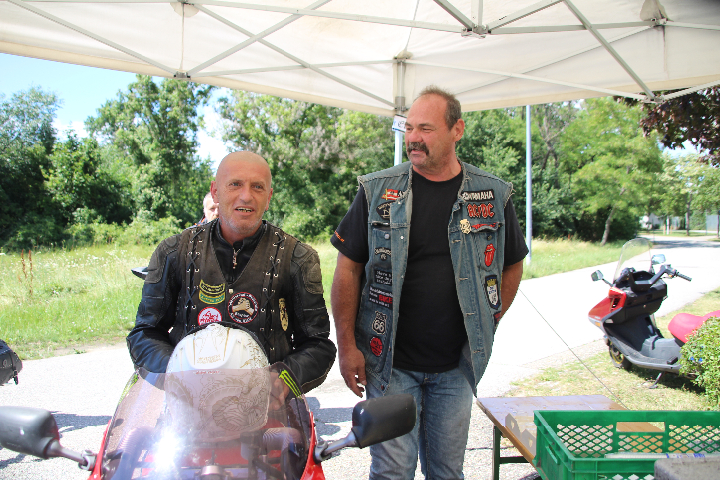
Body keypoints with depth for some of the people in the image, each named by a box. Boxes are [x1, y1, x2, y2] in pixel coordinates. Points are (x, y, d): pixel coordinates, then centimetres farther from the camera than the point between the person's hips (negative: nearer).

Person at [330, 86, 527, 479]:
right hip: (388, 362, -1)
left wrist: (487, 324, 5)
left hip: (456, 365, 2)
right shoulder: (377, 192, -4)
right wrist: (347, 345, -6)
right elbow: (348, 269, -2)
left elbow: (512, 265, 12)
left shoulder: (493, 196, 0)